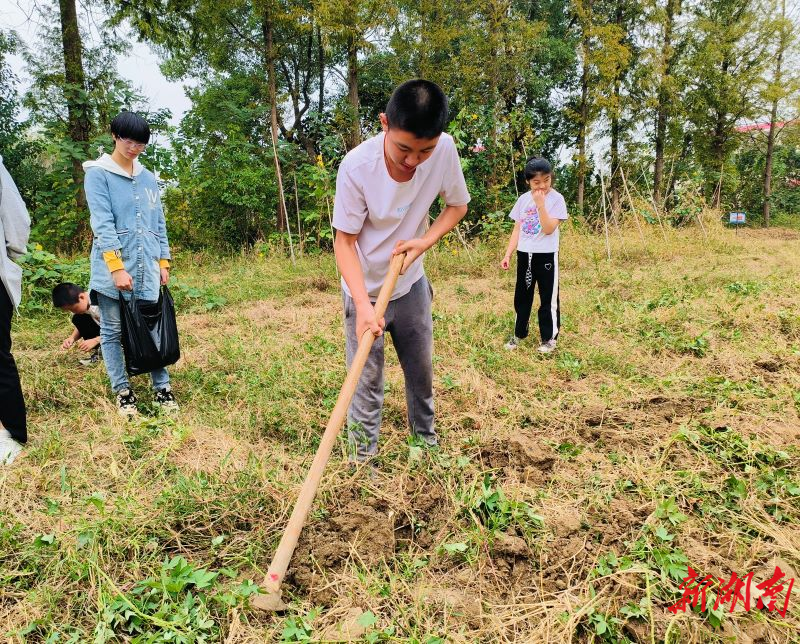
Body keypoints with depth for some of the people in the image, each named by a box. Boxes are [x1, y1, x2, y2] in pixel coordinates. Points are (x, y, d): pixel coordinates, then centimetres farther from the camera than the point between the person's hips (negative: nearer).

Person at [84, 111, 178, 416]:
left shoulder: (148, 178, 15)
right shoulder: (98, 174, -1)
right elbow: (102, 222, -10)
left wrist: (163, 262, 11)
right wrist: (117, 267, -18)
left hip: (147, 267, 4)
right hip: (111, 266, -4)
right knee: (112, 331, 4)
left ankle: (162, 387, 9)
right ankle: (122, 391, 13)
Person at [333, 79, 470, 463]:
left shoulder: (445, 150, -18)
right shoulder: (357, 166, -28)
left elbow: (457, 205, 0)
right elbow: (344, 240, -20)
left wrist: (425, 241, -18)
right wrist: (363, 304, -31)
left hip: (411, 284, 4)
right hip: (364, 290, -4)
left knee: (422, 369, 18)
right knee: (367, 382, 0)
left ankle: (426, 438, 41)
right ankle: (363, 461, 17)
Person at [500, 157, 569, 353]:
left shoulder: (556, 199, -9)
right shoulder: (523, 199, 5)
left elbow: (549, 229, -18)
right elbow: (517, 229, 9)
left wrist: (541, 205, -24)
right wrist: (508, 254, 4)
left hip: (546, 255, -4)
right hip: (524, 255, 5)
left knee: (548, 298, 5)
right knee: (521, 296, 14)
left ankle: (549, 338, 18)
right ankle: (519, 334, 29)